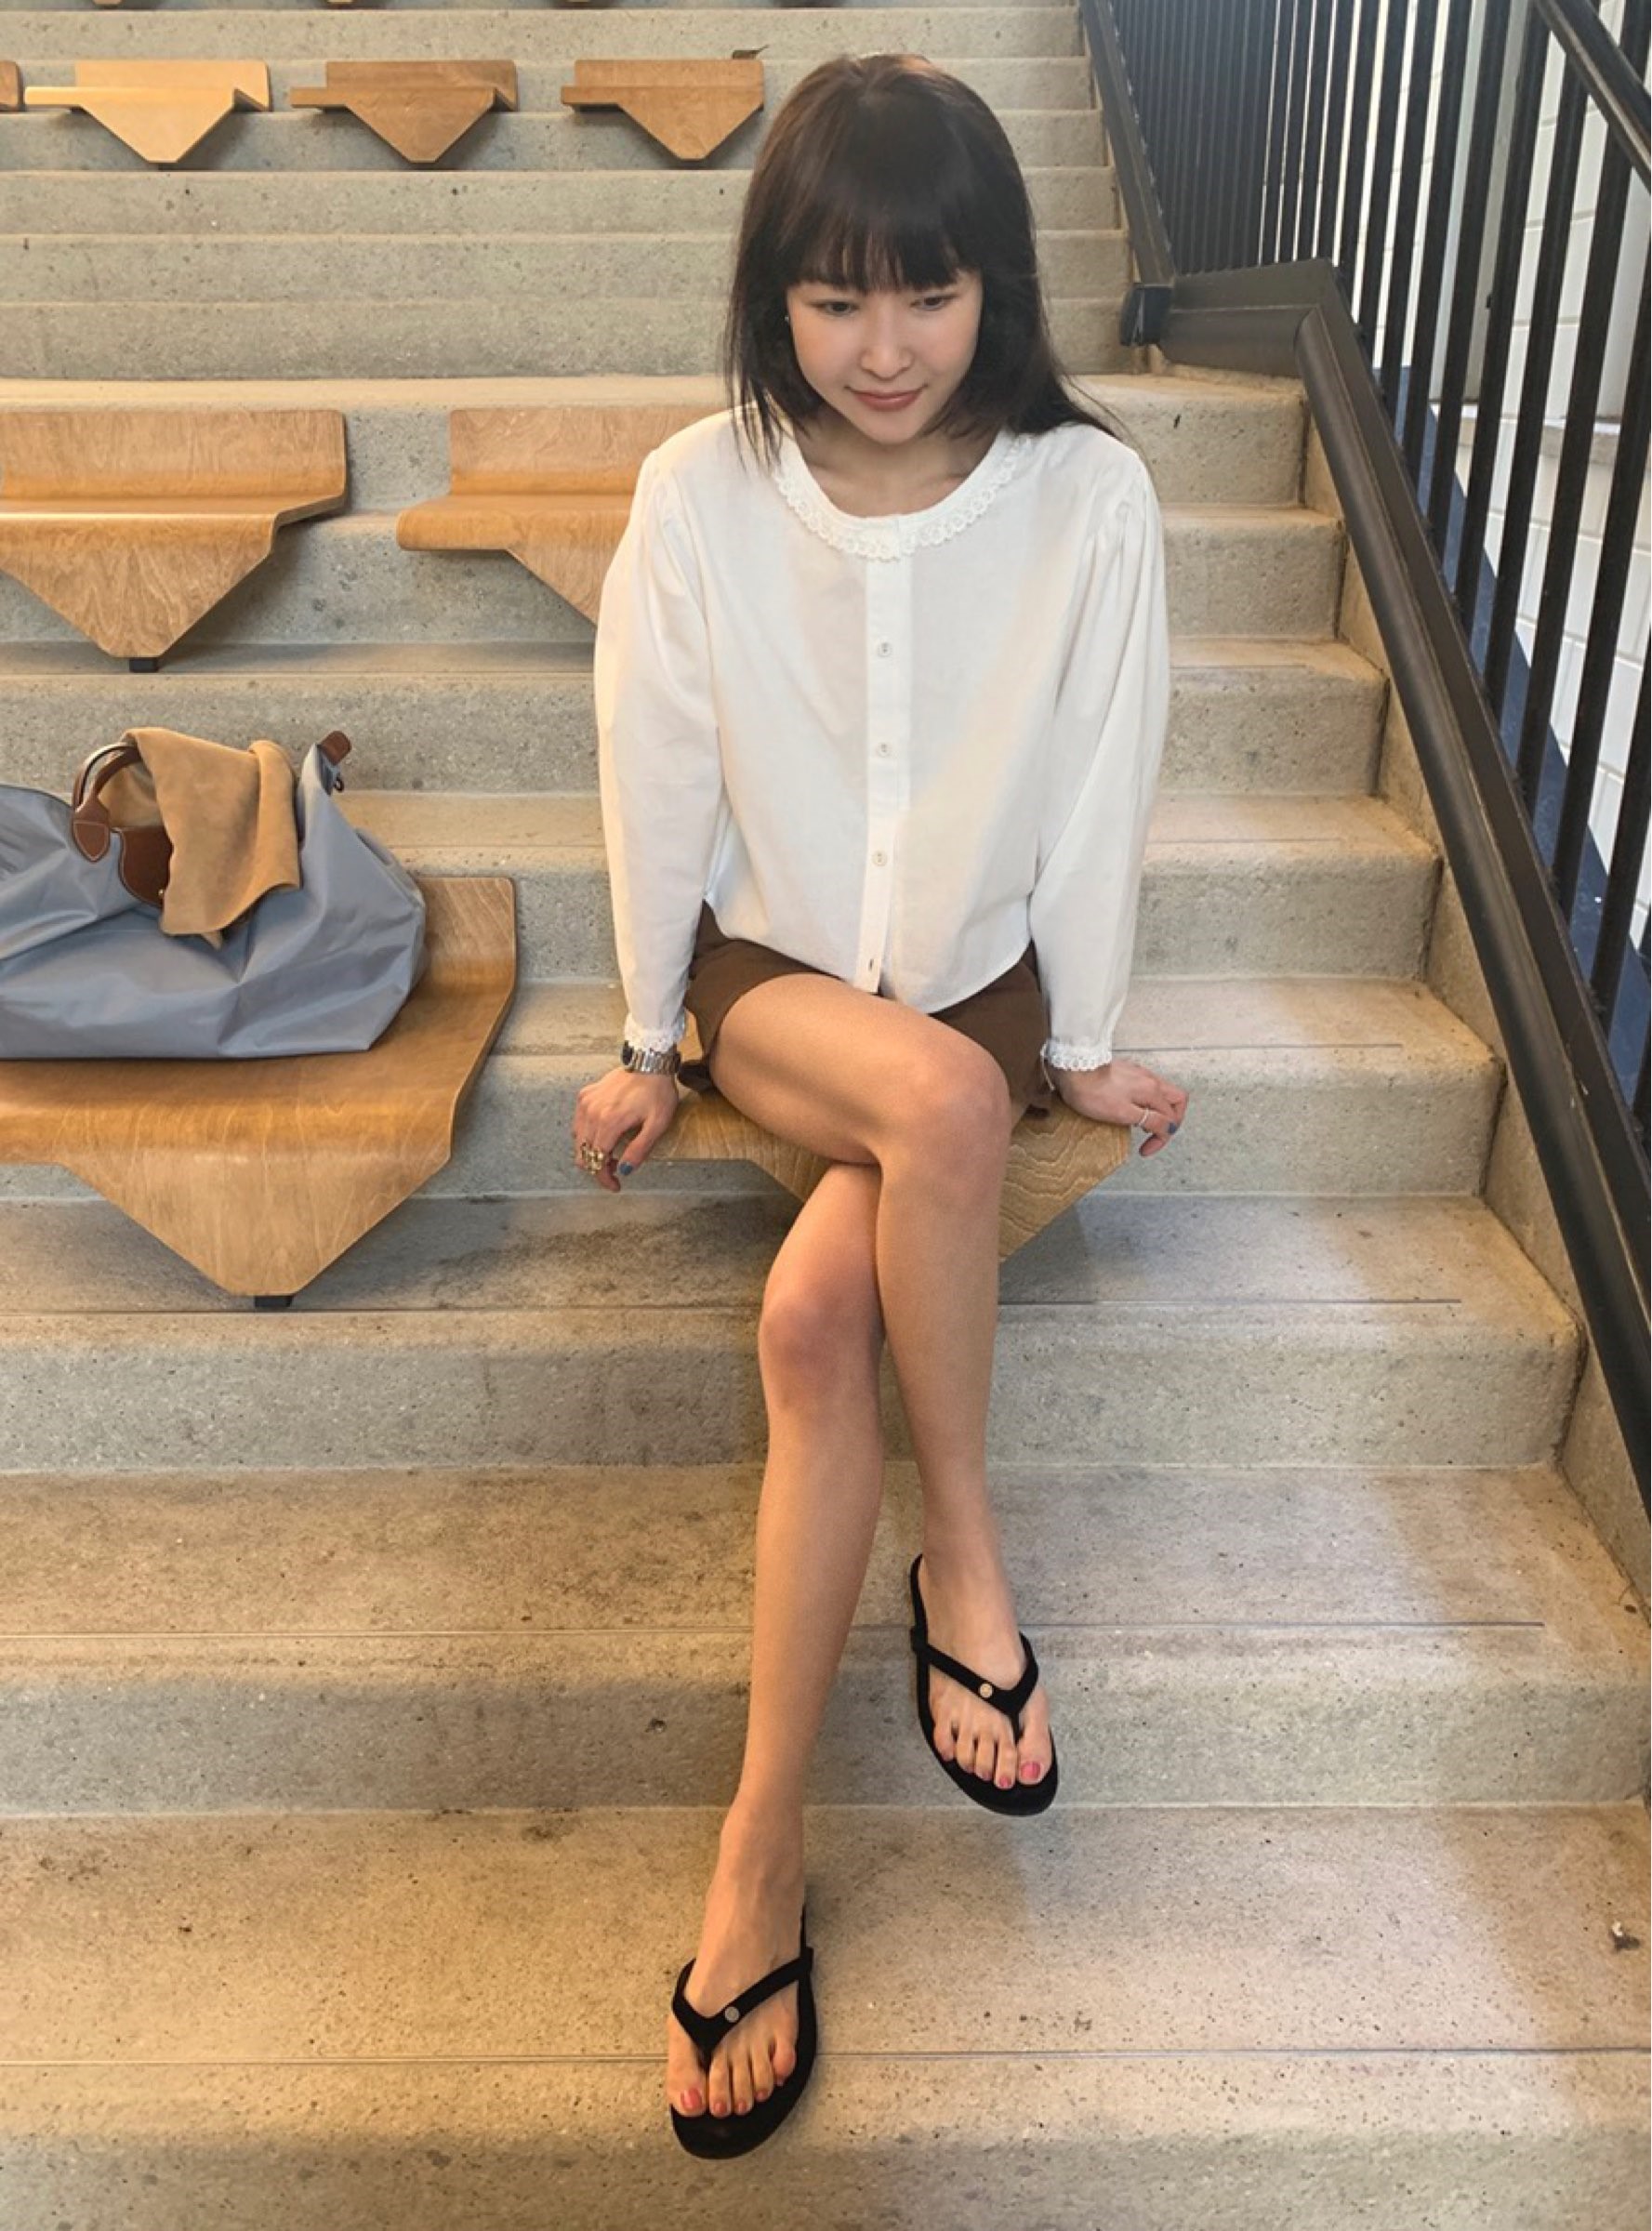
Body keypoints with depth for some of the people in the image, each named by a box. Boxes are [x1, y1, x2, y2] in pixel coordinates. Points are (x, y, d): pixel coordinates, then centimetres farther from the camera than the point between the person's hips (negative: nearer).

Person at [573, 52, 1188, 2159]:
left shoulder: (1088, 497, -9)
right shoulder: (699, 495, -8)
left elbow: (1097, 794, -4)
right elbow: (659, 785, -2)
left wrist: (1078, 1041, 0)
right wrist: (649, 1044, 3)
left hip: (981, 980, 0)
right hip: (773, 974, 1)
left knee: (817, 1311, -26)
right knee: (936, 1101, -35)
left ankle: (761, 1849, -14)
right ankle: (966, 1549, -16)